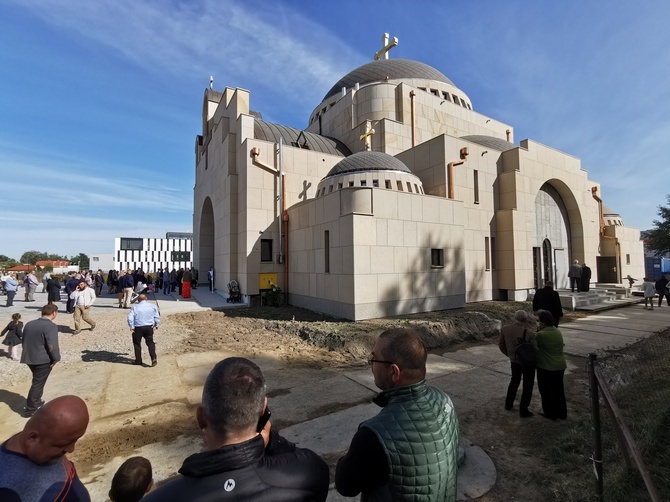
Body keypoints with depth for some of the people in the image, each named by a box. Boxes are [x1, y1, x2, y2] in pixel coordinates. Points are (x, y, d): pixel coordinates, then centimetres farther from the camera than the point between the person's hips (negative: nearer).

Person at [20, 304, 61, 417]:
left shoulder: (29, 324, 8)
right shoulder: (51, 326, -19)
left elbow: (24, 342, 16)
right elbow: (52, 346, -24)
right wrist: (56, 358, -11)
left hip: (29, 358, 8)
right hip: (43, 360, -8)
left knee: (38, 381, 25)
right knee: (38, 383, 4)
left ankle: (36, 402, 38)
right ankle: (30, 409, 12)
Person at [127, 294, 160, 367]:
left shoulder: (134, 307, -1)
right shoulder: (152, 306, 4)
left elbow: (130, 318, -11)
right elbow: (157, 317, 4)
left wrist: (132, 327, -4)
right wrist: (156, 325, 15)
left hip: (138, 328, -2)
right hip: (149, 327, 2)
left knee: (137, 344, 13)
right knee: (150, 342, 12)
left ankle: (138, 361, 19)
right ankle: (153, 358, -4)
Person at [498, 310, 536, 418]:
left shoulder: (505, 329, -15)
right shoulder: (529, 333, -28)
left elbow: (501, 344, -3)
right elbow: (535, 350, -20)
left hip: (514, 360, 4)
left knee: (515, 380, 26)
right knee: (527, 385, 13)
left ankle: (508, 404, 34)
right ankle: (523, 411, 19)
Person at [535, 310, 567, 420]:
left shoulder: (541, 335, -24)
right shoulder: (558, 331, 0)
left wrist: (537, 331, -8)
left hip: (546, 368, -7)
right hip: (560, 366, 7)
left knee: (546, 391, 11)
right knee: (559, 390, 22)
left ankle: (550, 413, 24)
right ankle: (562, 412, 35)